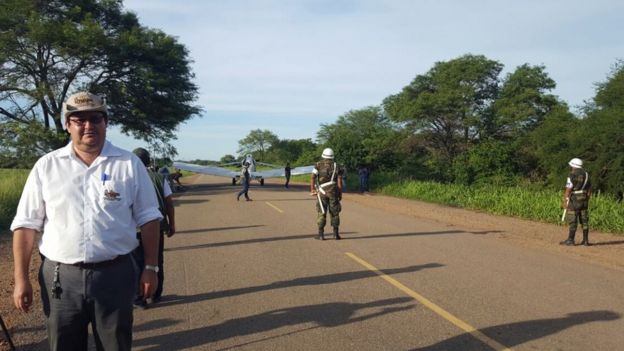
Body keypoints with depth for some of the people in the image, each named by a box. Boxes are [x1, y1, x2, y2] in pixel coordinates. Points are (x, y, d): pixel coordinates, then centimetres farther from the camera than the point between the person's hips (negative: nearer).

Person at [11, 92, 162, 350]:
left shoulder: (129, 164, 1)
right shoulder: (46, 166, 2)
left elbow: (148, 218, 3)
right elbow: (26, 224, 3)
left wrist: (151, 267, 1)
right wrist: (21, 278, -1)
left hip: (115, 274, 0)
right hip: (60, 276, 1)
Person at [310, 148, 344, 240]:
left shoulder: (318, 165, 2)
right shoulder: (337, 166, 3)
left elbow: (312, 178, -10)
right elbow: (339, 181, -2)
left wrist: (312, 190, -9)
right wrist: (340, 194, 3)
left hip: (322, 191, 0)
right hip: (333, 192, 1)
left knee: (321, 213, 4)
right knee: (334, 213, 9)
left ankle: (321, 234, 2)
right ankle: (336, 233, 10)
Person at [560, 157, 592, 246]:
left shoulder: (572, 176, -14)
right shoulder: (586, 175, 8)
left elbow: (568, 190, -17)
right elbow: (589, 189, 12)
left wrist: (564, 202, -12)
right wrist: (587, 201, 18)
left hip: (574, 201, -6)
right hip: (584, 201, 6)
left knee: (572, 221, -1)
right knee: (584, 221, 9)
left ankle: (570, 240, 3)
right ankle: (585, 240, 10)